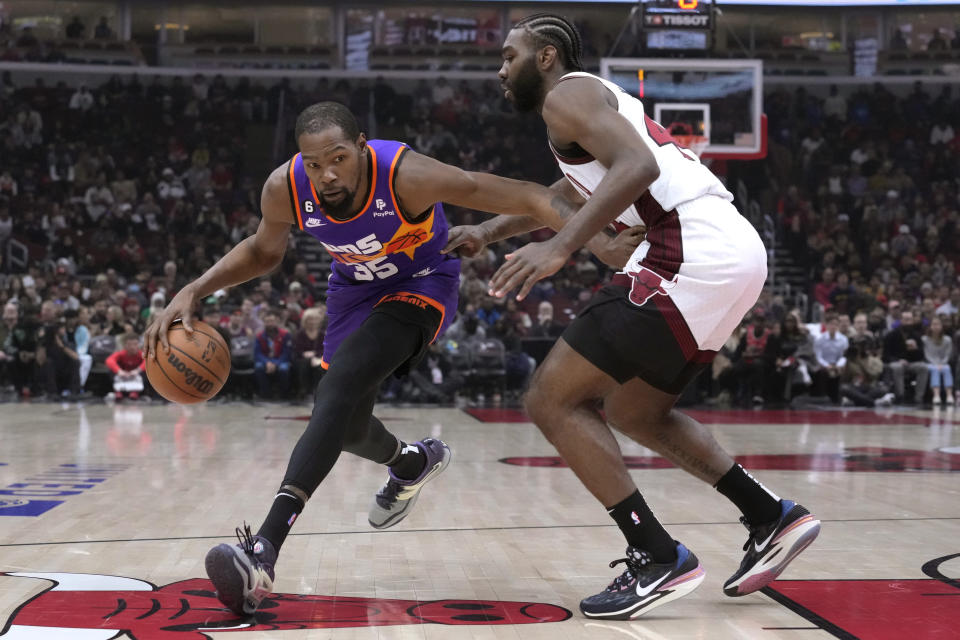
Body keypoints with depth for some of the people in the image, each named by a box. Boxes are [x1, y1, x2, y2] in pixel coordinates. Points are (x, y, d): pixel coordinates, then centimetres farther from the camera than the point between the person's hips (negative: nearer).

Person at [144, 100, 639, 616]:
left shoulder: (407, 176, -35)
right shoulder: (285, 188, -23)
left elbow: (529, 197, -32)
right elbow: (263, 252, 1)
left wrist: (598, 240, -45)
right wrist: (193, 292, -13)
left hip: (420, 286, -6)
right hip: (355, 287, 6)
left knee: (337, 388, -29)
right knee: (342, 427, 14)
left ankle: (264, 549, -36)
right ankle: (412, 464, 49)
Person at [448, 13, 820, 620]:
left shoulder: (567, 94, 0)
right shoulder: (600, 99, 30)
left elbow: (638, 166, -19)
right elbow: (564, 195, 46)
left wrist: (561, 247, -27)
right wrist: (488, 231, 49)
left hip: (692, 253, -10)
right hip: (737, 251, 10)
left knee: (552, 401, -5)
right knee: (633, 410, 25)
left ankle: (659, 559, -6)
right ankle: (774, 518, 22)